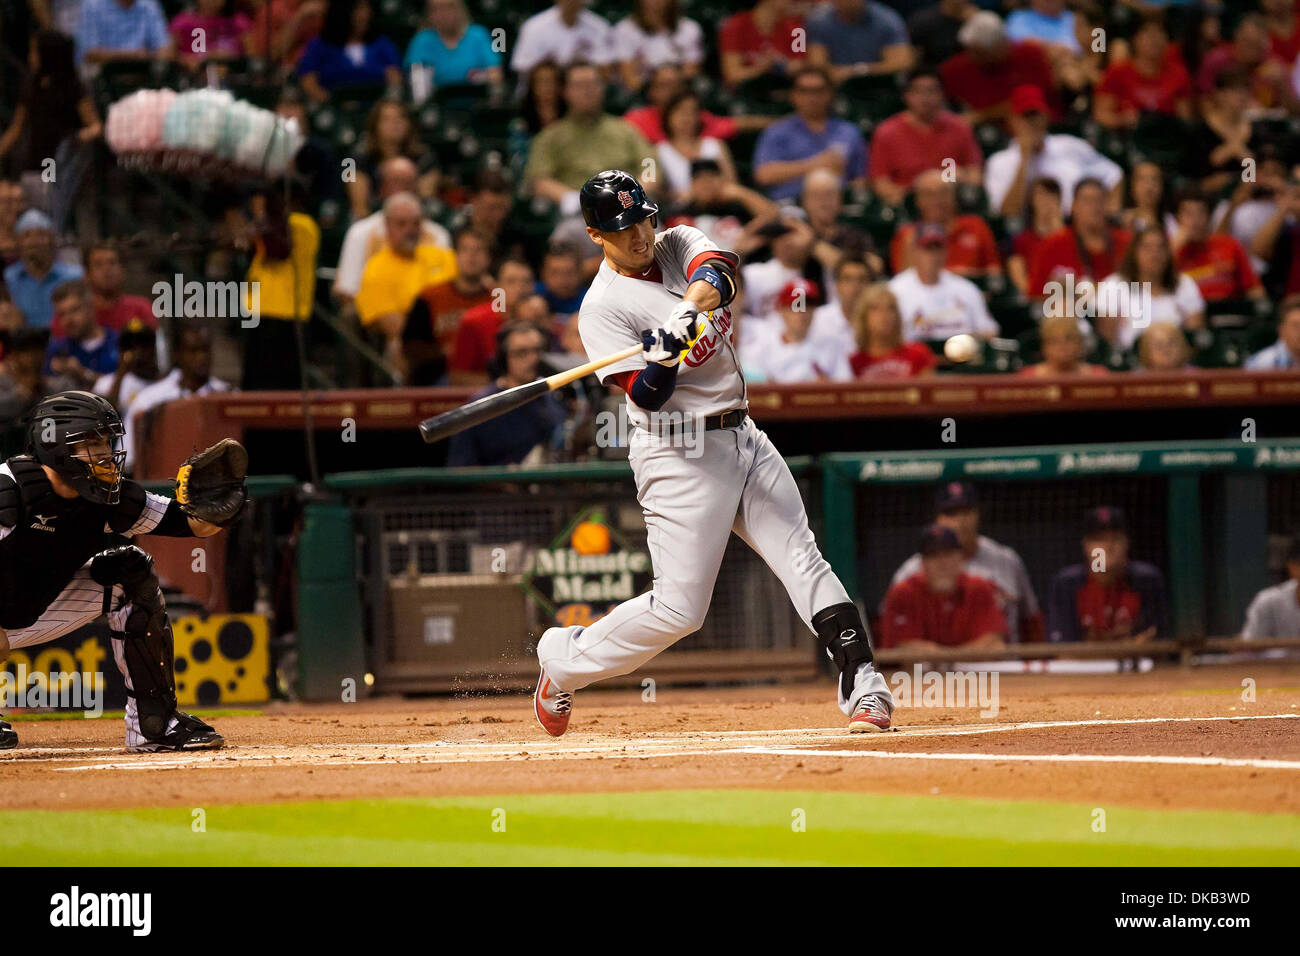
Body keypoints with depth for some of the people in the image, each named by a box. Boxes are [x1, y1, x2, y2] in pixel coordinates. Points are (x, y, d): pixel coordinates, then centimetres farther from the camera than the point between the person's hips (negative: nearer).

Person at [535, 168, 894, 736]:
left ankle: (862, 687, -9)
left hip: (743, 437, 6)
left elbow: (718, 272, -16)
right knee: (679, 610, -7)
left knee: (803, 561, -5)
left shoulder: (678, 244, 8)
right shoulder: (603, 306, -9)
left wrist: (689, 307, -35)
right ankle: (563, 659, 12)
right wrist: (664, 357, -37)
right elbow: (646, 397, -17)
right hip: (678, 455, -6)